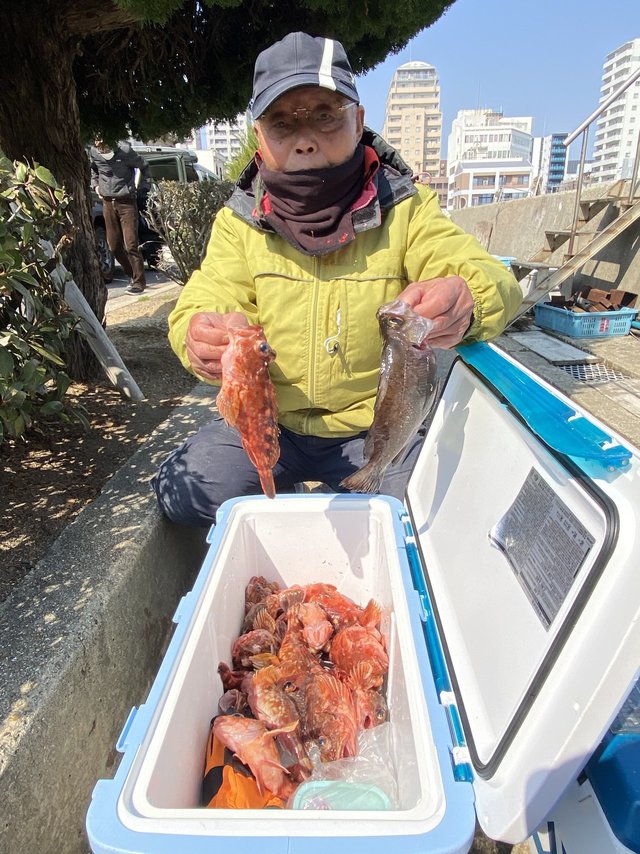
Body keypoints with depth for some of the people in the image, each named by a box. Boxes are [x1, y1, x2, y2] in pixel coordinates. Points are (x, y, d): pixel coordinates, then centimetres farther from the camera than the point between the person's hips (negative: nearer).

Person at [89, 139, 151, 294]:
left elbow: (144, 168, 3)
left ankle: (139, 281, -5)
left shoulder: (125, 151, -10)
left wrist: (143, 188, -1)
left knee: (130, 244, -12)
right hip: (108, 202, 5)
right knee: (114, 245, 4)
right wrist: (95, 185, 10)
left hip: (126, 202, -5)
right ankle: (133, 274, 21)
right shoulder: (93, 152, 2)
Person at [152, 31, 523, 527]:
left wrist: (462, 301, -39)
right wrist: (201, 336, -35)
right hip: (268, 423, 1)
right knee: (182, 495, -18)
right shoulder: (239, 221, -1)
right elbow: (200, 308, -9)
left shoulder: (404, 207, -5)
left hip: (379, 428, 0)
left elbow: (497, 284, -12)